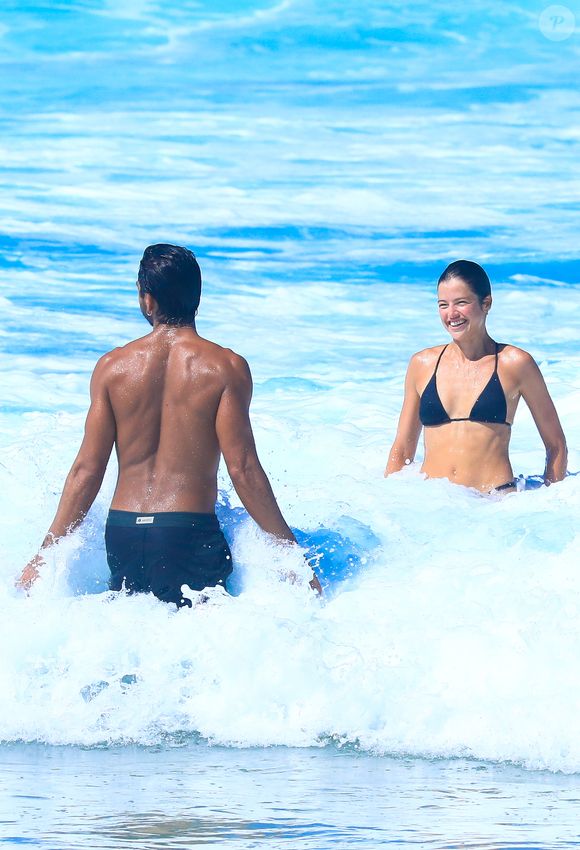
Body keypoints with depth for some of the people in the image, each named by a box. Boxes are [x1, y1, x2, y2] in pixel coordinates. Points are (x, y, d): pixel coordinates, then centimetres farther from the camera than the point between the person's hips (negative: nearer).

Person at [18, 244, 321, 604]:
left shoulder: (112, 367, 4)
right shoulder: (227, 367, -4)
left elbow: (87, 469, 3)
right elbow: (243, 470, -8)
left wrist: (45, 555, 10)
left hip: (121, 532, 3)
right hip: (191, 533, -3)